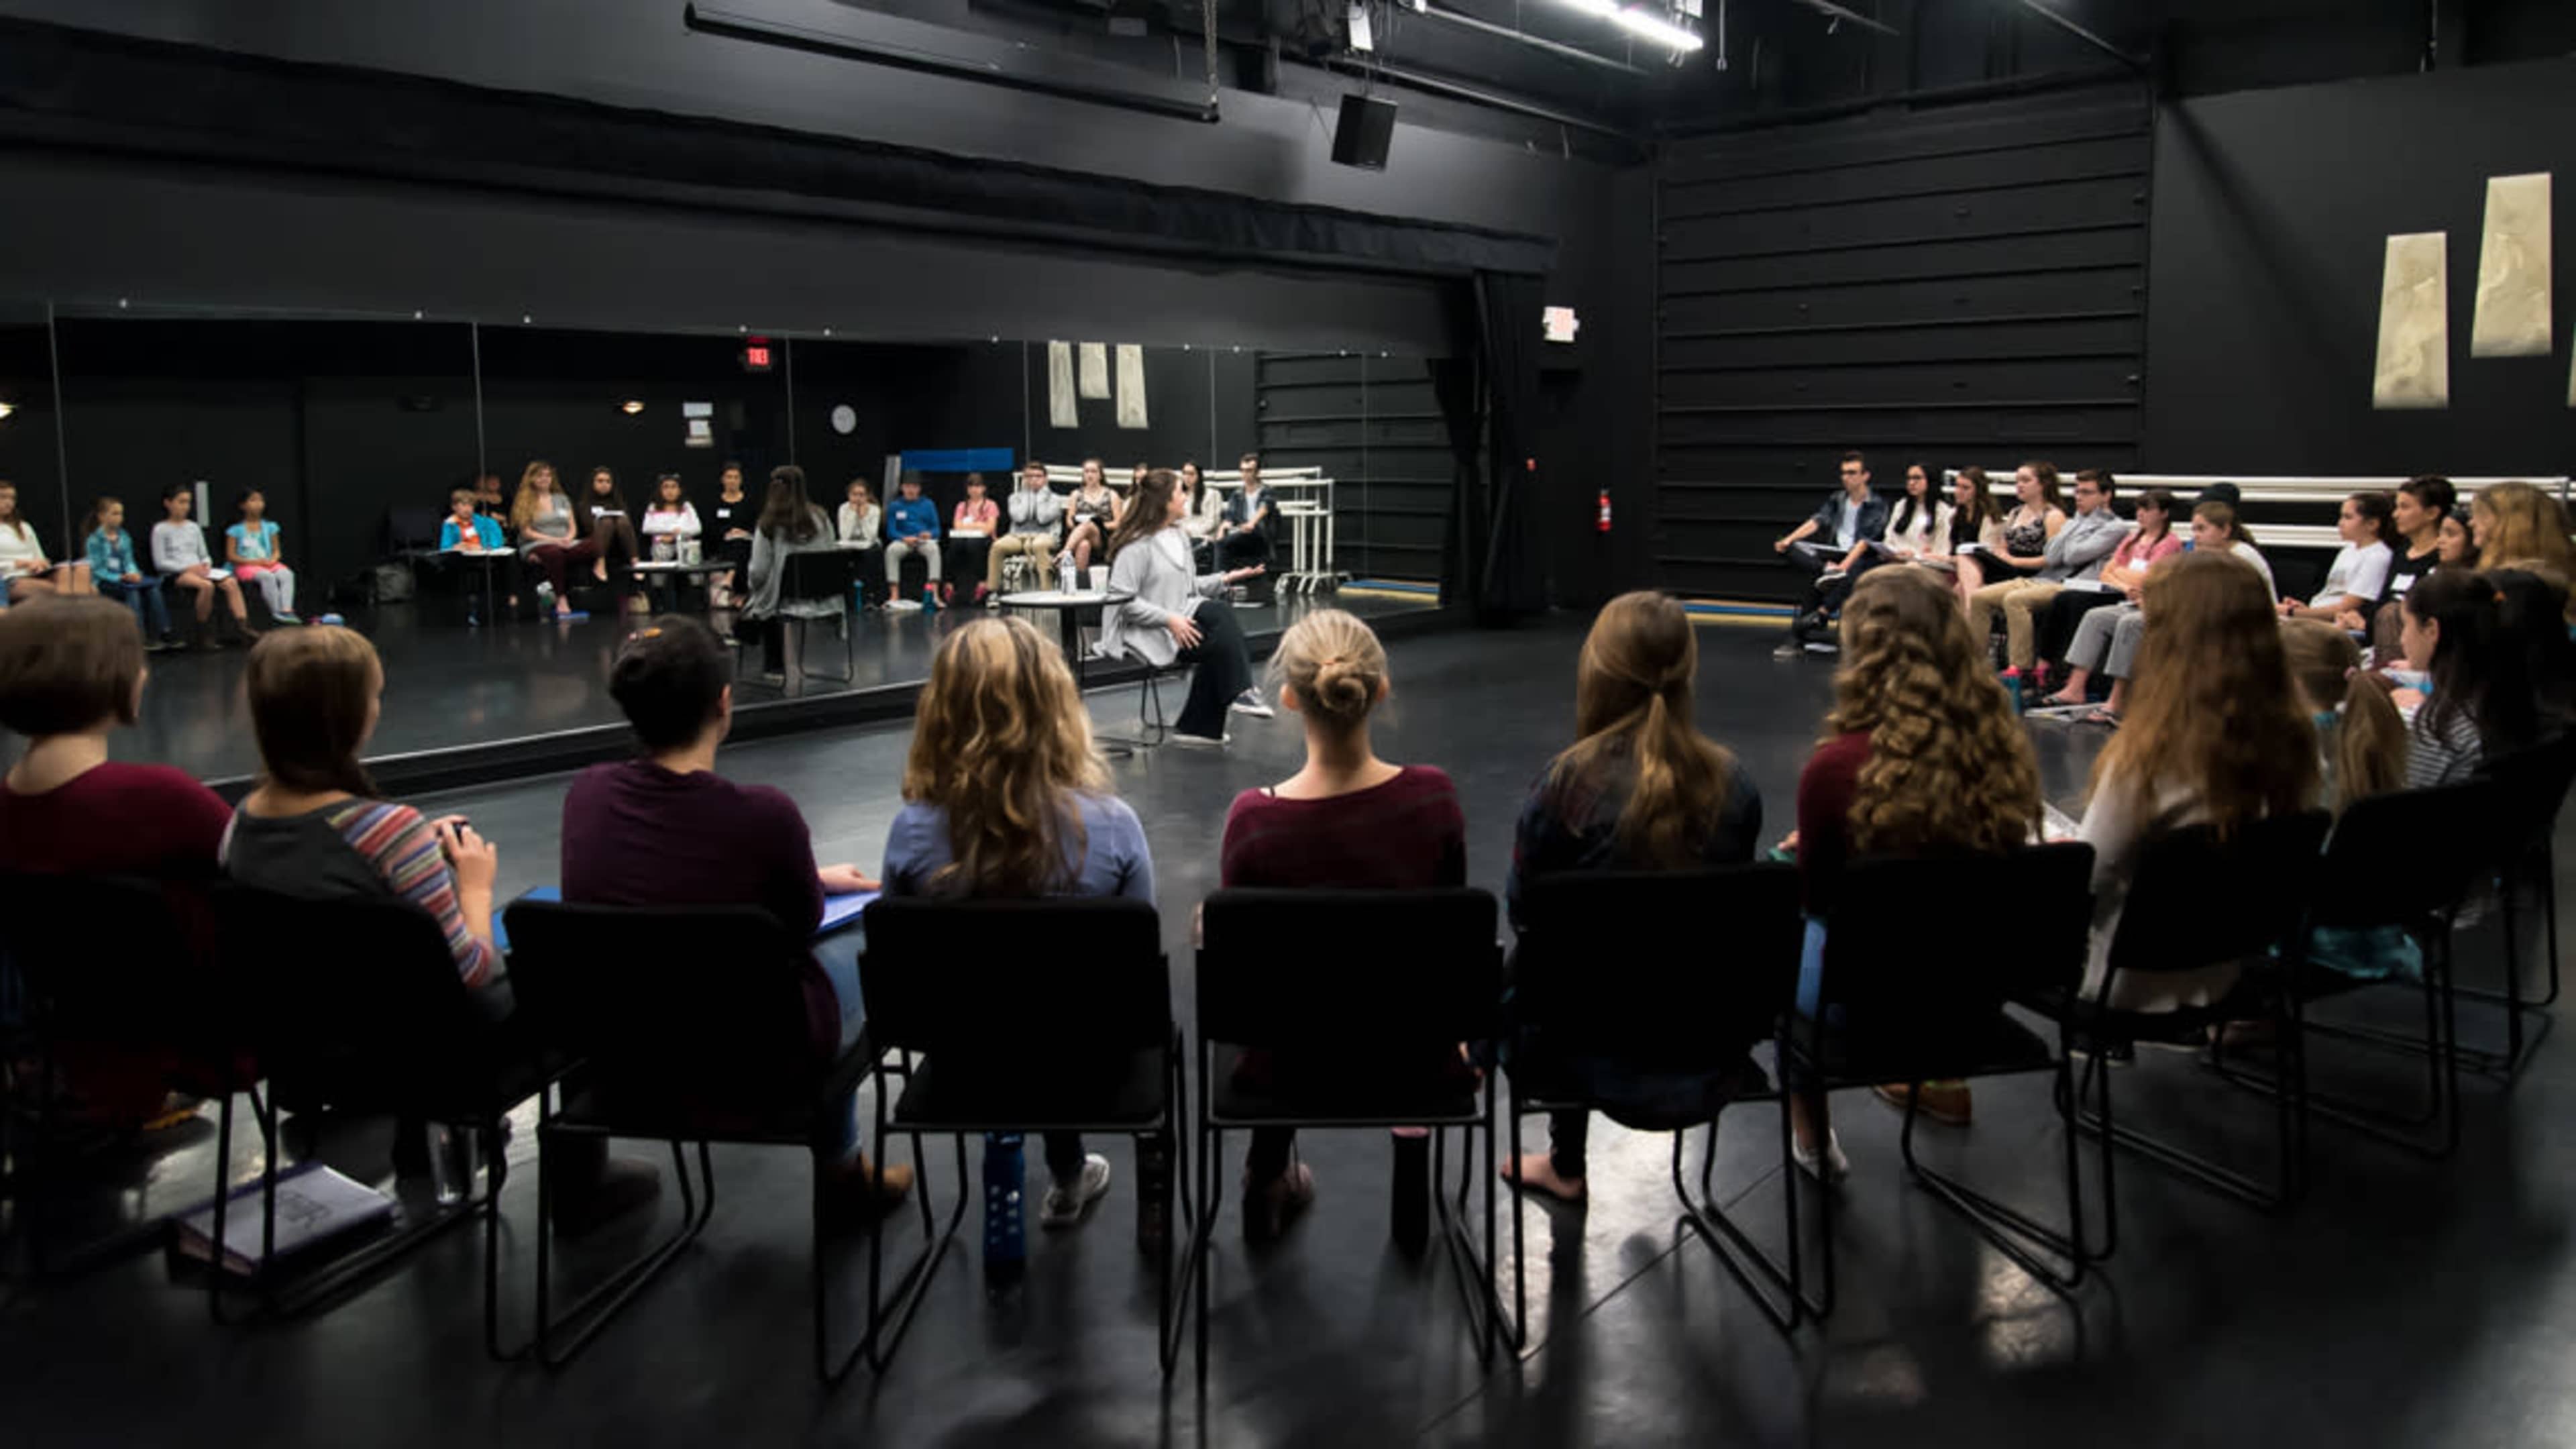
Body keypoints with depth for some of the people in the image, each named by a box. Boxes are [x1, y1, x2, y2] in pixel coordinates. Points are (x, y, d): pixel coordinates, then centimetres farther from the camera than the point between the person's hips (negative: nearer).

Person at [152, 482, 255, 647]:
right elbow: (160, 563, -4)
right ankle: (202, 633, -23)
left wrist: (206, 564, -4)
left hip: (198, 570, 5)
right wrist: (189, 568, -15)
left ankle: (243, 627, -29)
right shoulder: (161, 530, 3)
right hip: (175, 573, -5)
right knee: (207, 585, -36)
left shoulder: (194, 527, 19)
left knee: (231, 583, -23)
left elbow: (205, 555, 21)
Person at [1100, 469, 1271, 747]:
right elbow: (1123, 600, -17)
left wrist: (1225, 579, 4)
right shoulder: (1137, 544, -14)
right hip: (1144, 630, -8)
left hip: (1178, 616, 8)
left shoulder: (1179, 536, 14)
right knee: (1218, 644, -25)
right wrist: (1169, 620, -23)